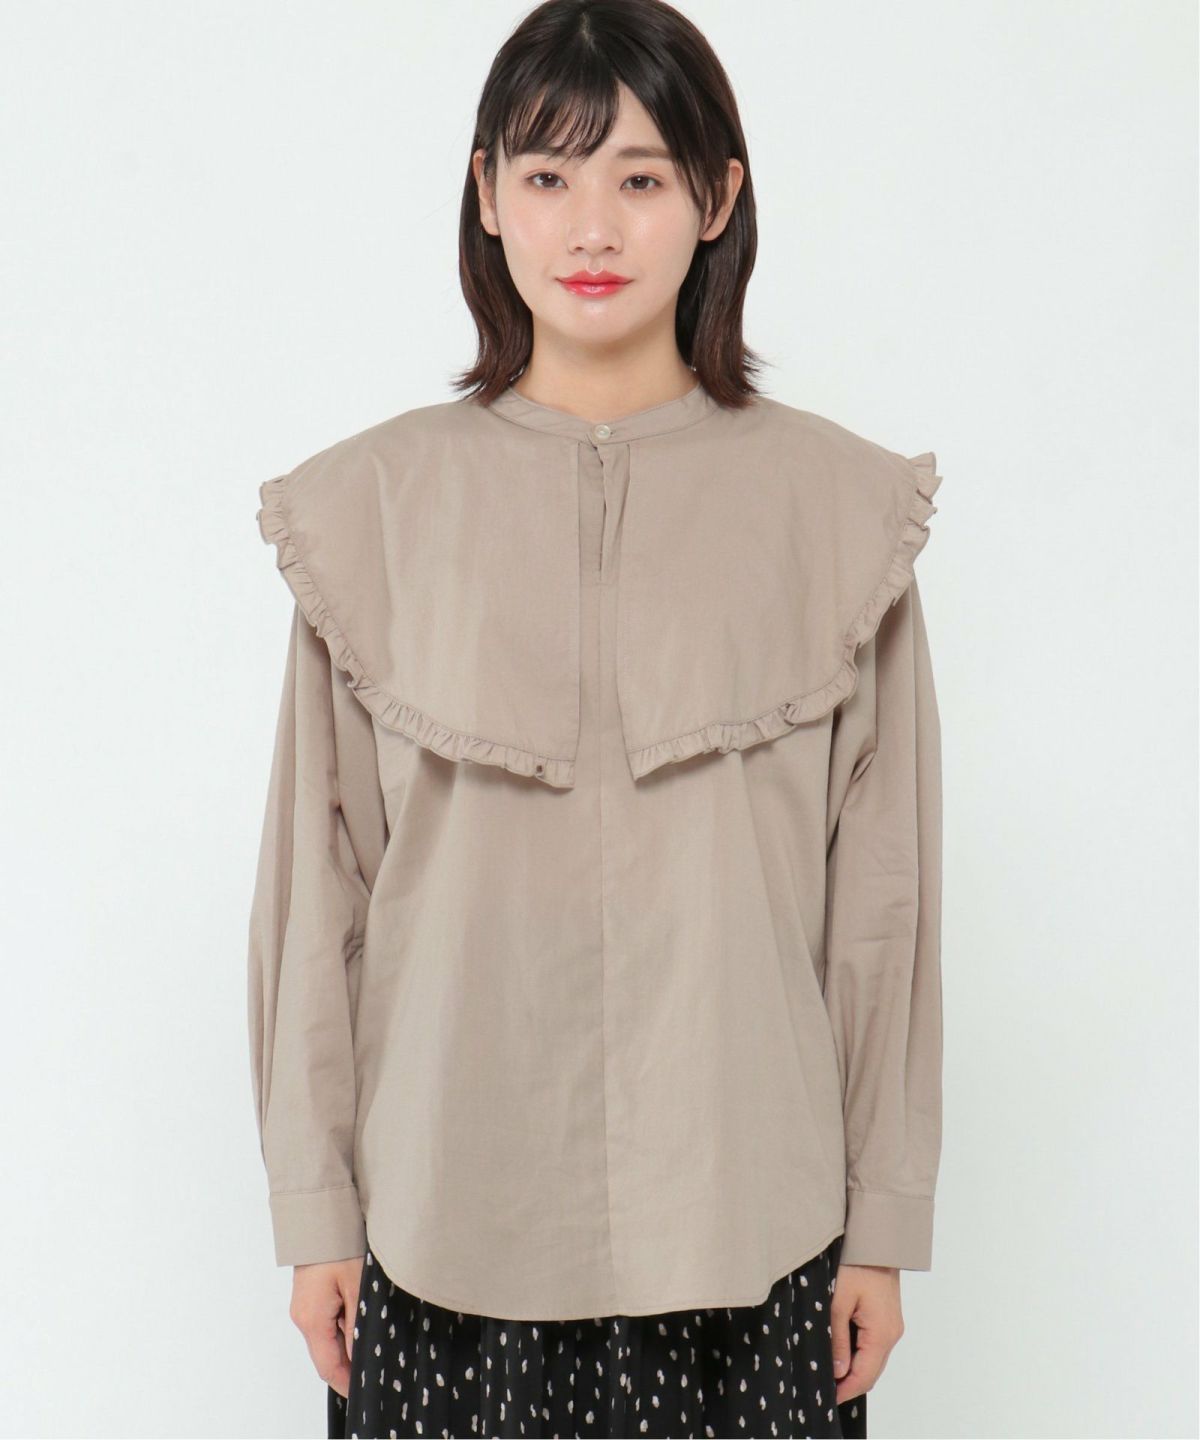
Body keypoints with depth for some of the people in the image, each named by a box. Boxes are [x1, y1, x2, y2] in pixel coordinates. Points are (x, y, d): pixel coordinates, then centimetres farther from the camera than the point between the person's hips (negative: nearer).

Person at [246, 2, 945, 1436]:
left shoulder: (835, 506, -2)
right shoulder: (376, 506, -1)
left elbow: (883, 888, 1)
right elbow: (318, 880, 3)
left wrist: (885, 1221, 3)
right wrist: (315, 1204, 4)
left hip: (743, 1214, 0)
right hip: (453, 1208, 1)